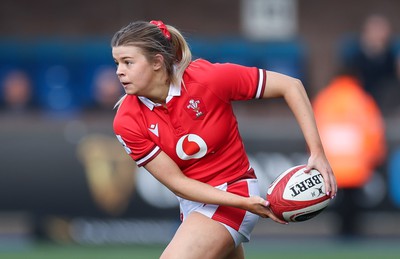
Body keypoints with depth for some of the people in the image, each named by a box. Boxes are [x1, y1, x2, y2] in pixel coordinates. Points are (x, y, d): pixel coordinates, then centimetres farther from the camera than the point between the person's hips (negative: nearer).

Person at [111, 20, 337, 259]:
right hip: (192, 201, 6)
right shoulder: (127, 122, -14)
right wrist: (243, 203, -26)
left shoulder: (206, 78, -23)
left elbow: (290, 86, -17)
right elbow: (176, 182, -14)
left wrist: (317, 153, -24)